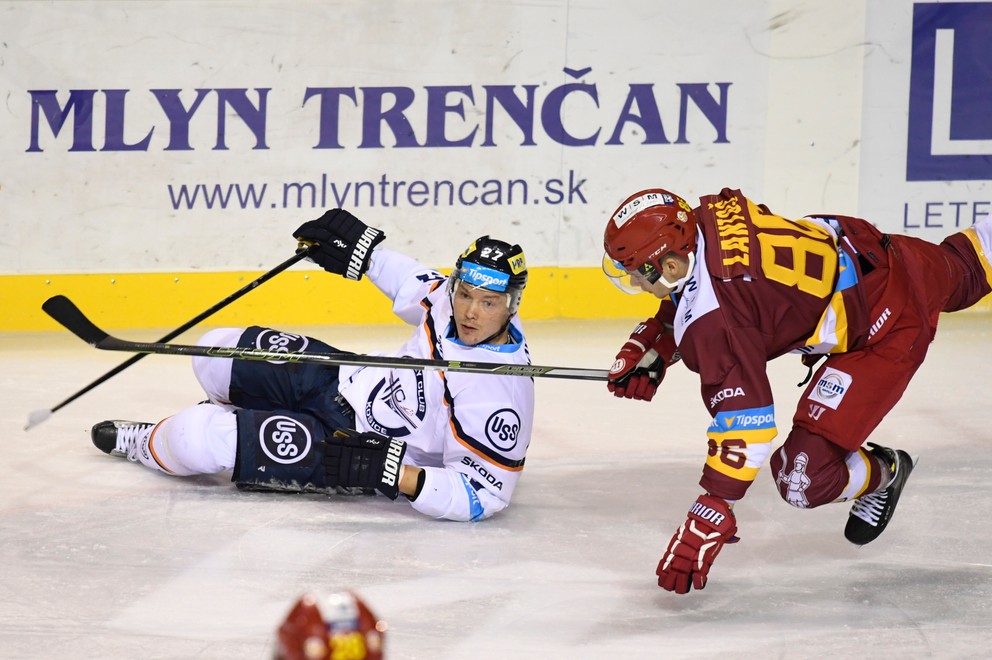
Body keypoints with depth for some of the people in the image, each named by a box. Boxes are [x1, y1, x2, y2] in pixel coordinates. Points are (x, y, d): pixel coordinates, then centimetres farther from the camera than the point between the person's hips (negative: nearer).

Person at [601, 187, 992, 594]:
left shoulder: (716, 317, -34)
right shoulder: (708, 215, -12)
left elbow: (744, 412, -34)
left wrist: (711, 515, -32)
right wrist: (649, 349, 1)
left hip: (886, 331, -8)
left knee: (804, 477, -9)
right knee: (957, 273, 41)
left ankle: (883, 474, 21)